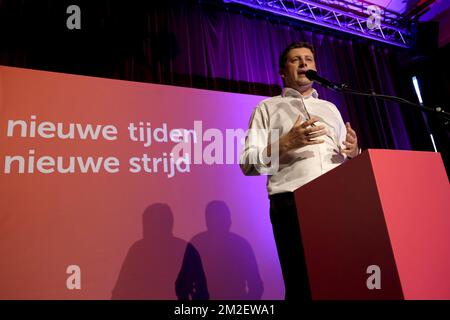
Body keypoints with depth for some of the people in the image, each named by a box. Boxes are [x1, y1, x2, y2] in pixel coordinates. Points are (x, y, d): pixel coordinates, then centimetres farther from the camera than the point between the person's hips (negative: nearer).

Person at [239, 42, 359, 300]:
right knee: (304, 287, -7)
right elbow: (248, 163, 0)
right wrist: (286, 143, -14)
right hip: (292, 204, -3)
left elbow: (348, 159, 23)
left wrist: (353, 152, 0)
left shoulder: (330, 108, 26)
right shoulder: (268, 107, 12)